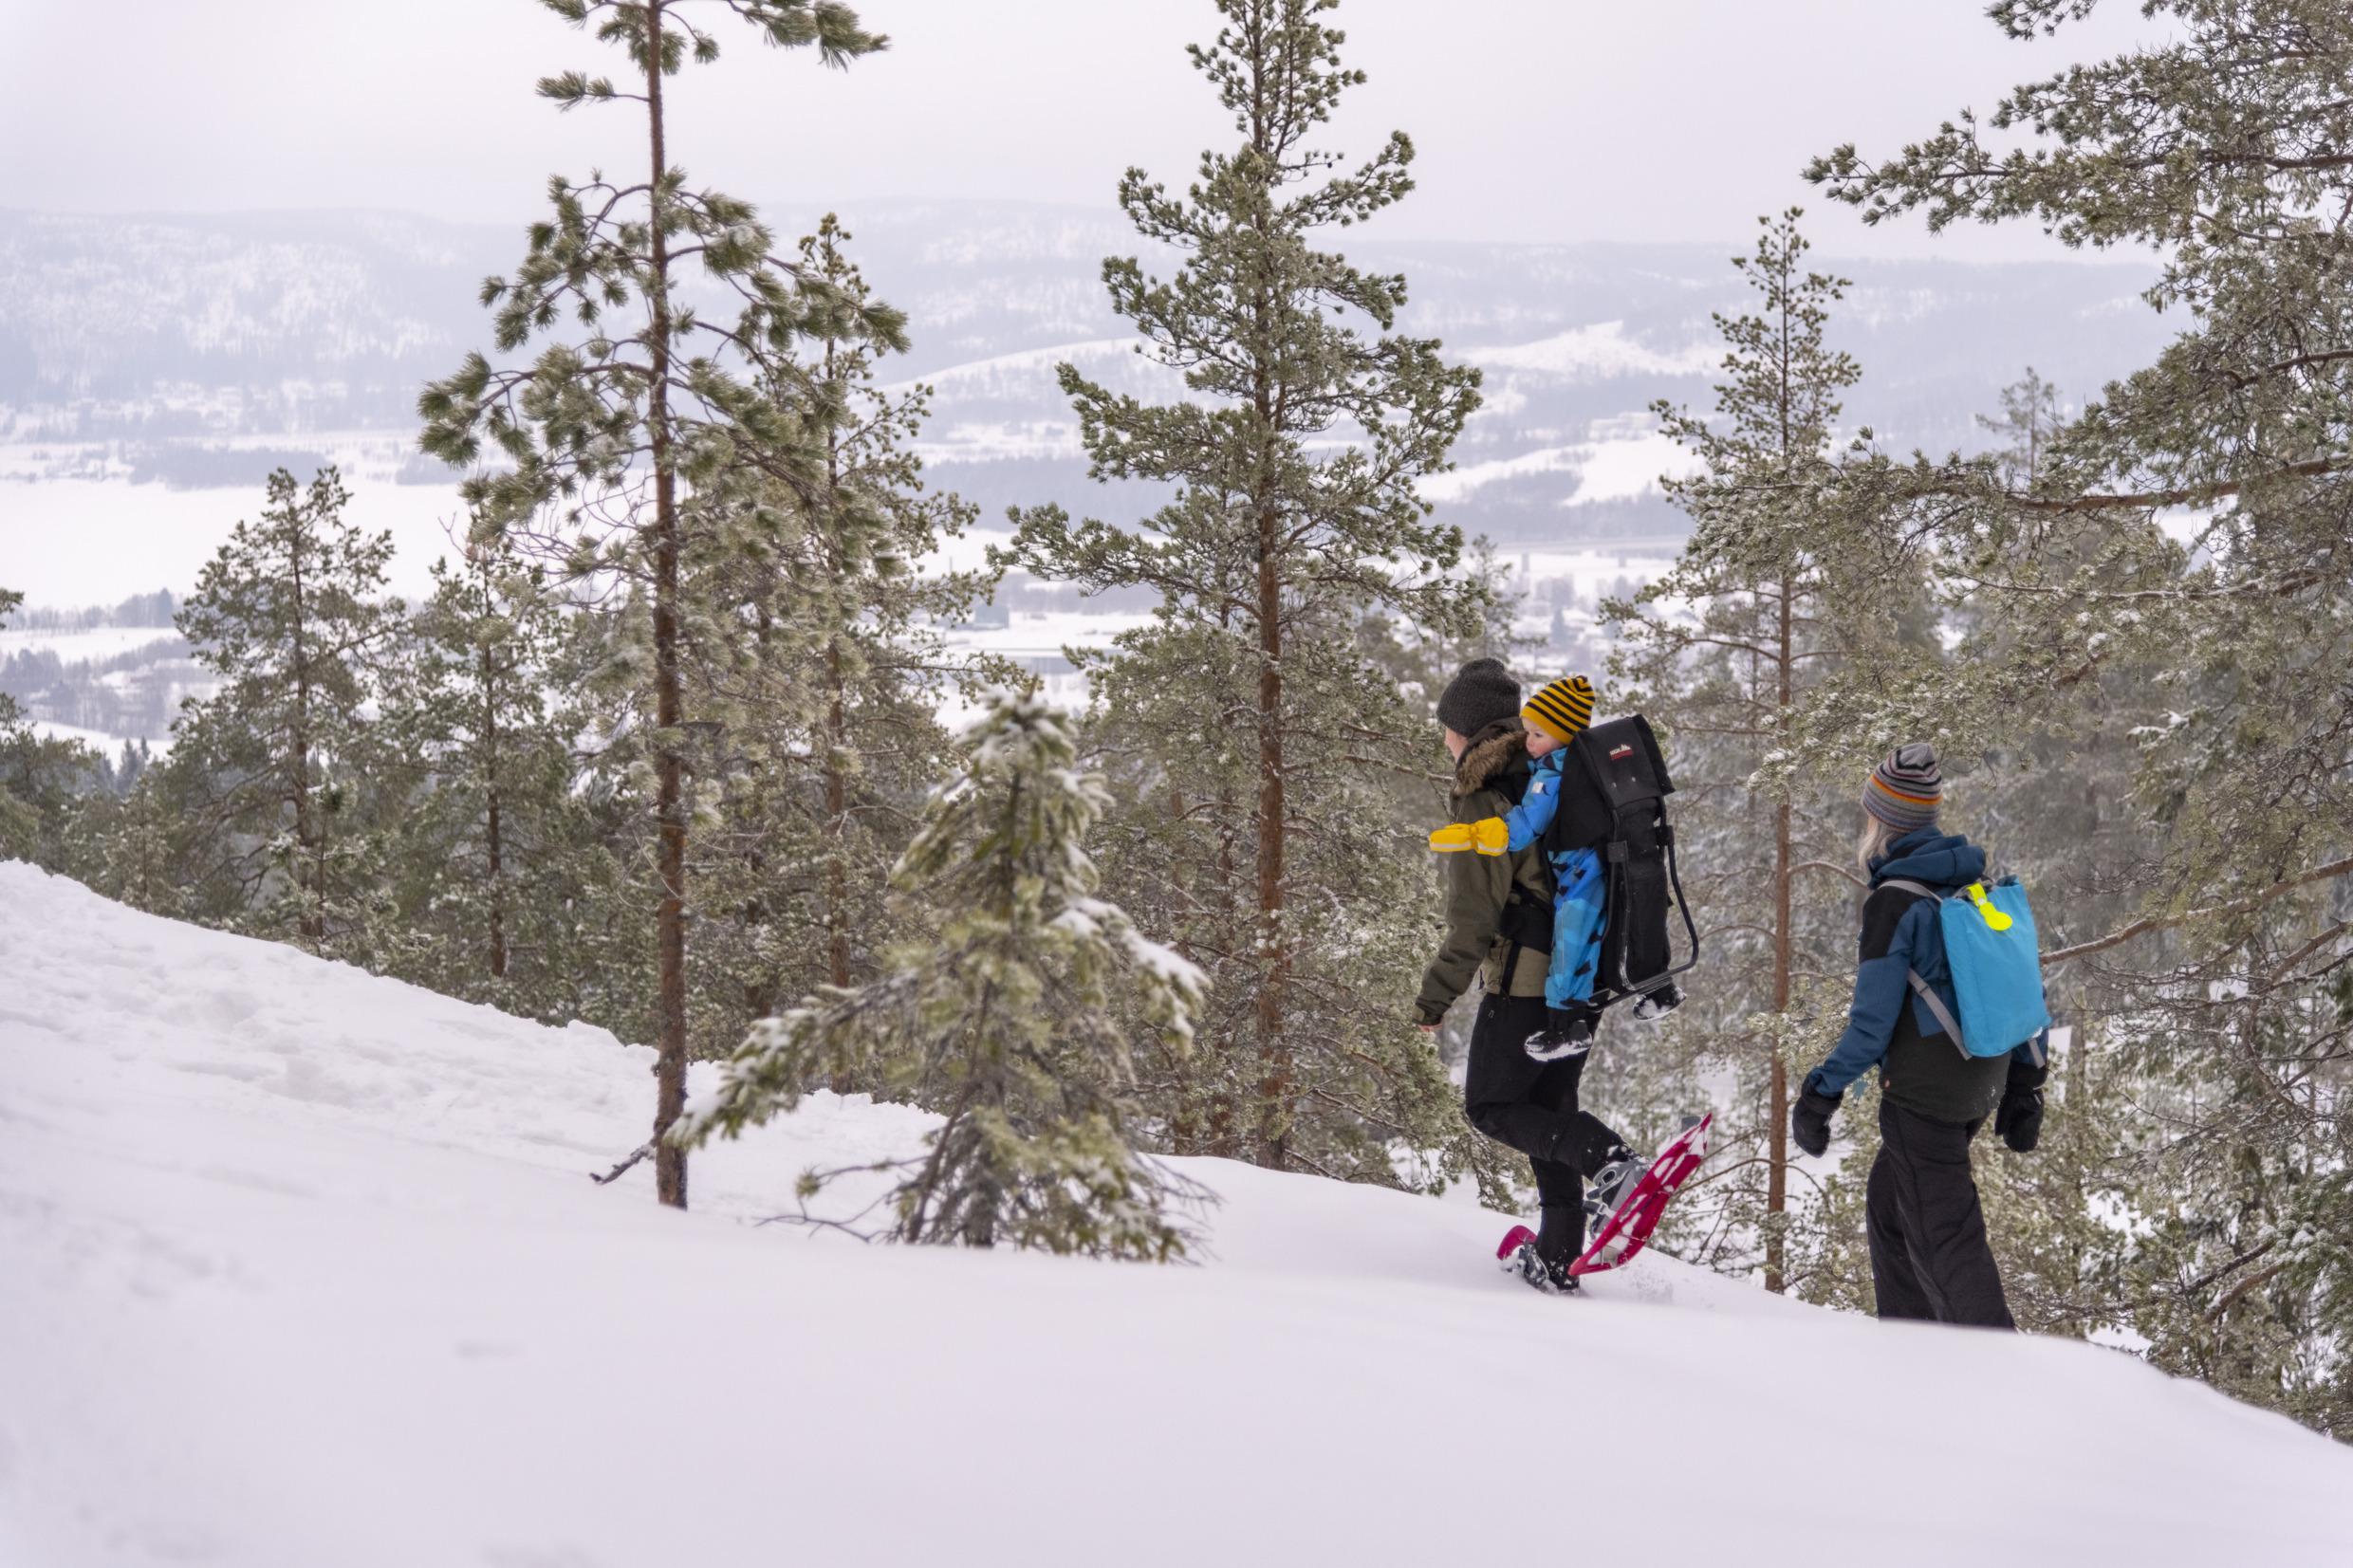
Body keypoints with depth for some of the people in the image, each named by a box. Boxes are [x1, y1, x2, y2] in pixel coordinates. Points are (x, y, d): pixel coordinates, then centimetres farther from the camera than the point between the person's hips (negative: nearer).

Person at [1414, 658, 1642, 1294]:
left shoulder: (1483, 802, -14)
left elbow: (1473, 920, -16)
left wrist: (1436, 995, -7)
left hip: (1525, 981, -8)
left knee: (1490, 1106, 4)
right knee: (1549, 1106, 16)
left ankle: (1607, 1160, -17)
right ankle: (1557, 1259, 17)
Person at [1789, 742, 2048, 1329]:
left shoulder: (1894, 902, -17)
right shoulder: (1980, 884, 7)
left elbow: (1873, 1020, -18)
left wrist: (1822, 1093, -10)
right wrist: (2024, 1084, 19)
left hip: (1922, 1093, -9)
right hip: (1982, 1083, 9)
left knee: (1943, 1235, -4)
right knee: (1888, 1205, 22)